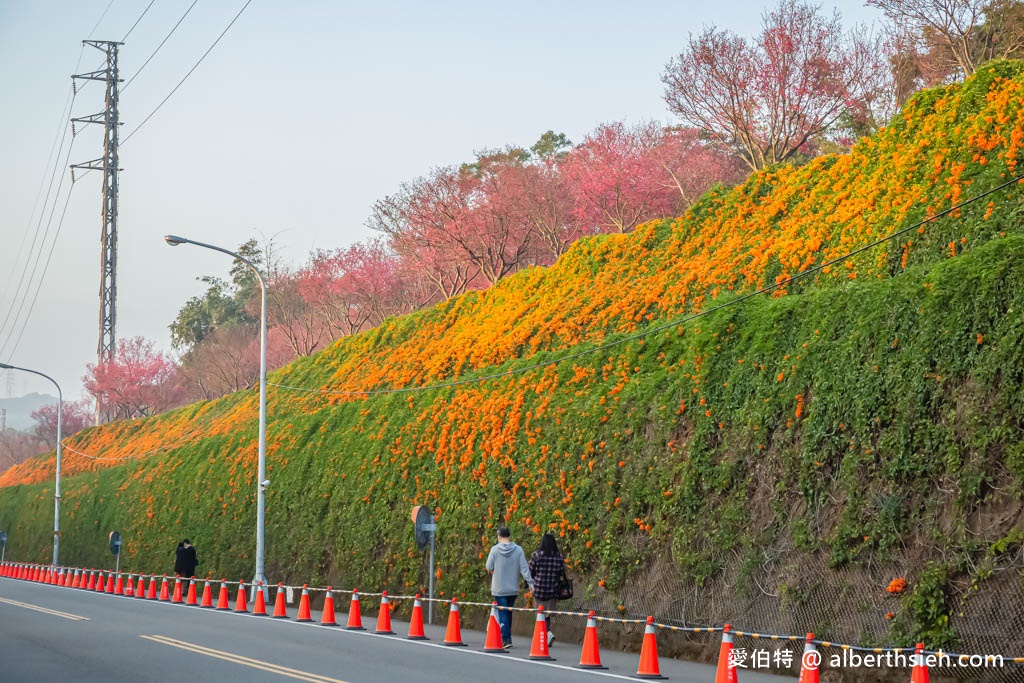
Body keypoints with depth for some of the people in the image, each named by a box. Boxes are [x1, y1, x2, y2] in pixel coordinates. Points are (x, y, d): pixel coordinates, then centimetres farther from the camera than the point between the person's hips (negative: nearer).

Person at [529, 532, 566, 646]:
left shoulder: (536, 555, -7)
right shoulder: (559, 557, 0)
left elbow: (531, 572, -1)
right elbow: (562, 574, 4)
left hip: (539, 589, -3)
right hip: (553, 590, 3)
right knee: (548, 614, 15)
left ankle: (549, 633, -18)